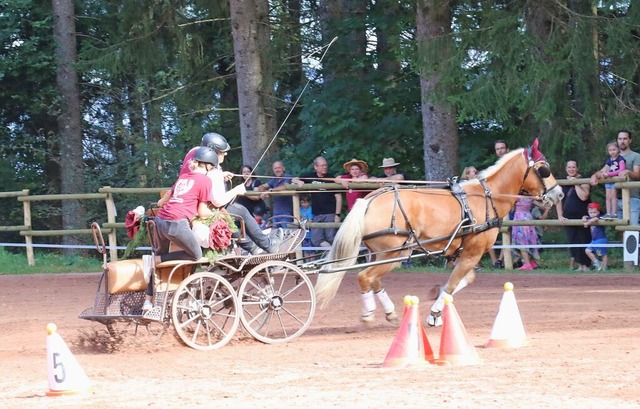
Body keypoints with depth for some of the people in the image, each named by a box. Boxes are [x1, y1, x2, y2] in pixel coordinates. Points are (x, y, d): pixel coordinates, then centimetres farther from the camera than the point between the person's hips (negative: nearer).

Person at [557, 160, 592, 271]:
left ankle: (586, 265, 3)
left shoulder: (583, 182, -3)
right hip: (568, 218, 4)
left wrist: (576, 184, -16)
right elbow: (558, 200, 9)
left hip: (582, 217, -4)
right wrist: (560, 216, -1)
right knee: (573, 241, -1)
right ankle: (580, 264, 2)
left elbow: (583, 197, -19)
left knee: (584, 240, -2)